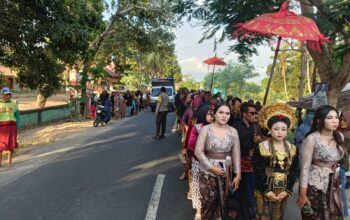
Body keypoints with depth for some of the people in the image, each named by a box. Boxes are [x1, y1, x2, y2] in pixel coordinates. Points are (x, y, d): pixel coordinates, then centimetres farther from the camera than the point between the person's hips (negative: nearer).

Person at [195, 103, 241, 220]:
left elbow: (236, 154, 2)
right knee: (208, 201, 6)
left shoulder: (233, 131, -1)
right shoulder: (206, 129, -9)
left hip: (226, 171, 3)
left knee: (222, 201, 14)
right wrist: (212, 167, -15)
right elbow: (198, 151, -11)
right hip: (207, 171, -2)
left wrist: (238, 174, -1)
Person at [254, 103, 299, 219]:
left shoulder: (292, 149, 4)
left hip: (282, 191, 4)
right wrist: (267, 191, -12)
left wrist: (287, 190, -4)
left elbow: (294, 171, 4)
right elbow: (258, 171, -9)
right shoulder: (261, 147, -8)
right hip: (264, 190, -3)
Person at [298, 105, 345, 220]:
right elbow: (305, 168, -16)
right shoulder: (311, 139, -16)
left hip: (333, 185, 6)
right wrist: (302, 195, -15)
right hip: (314, 186, -5)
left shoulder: (340, 137, 3)